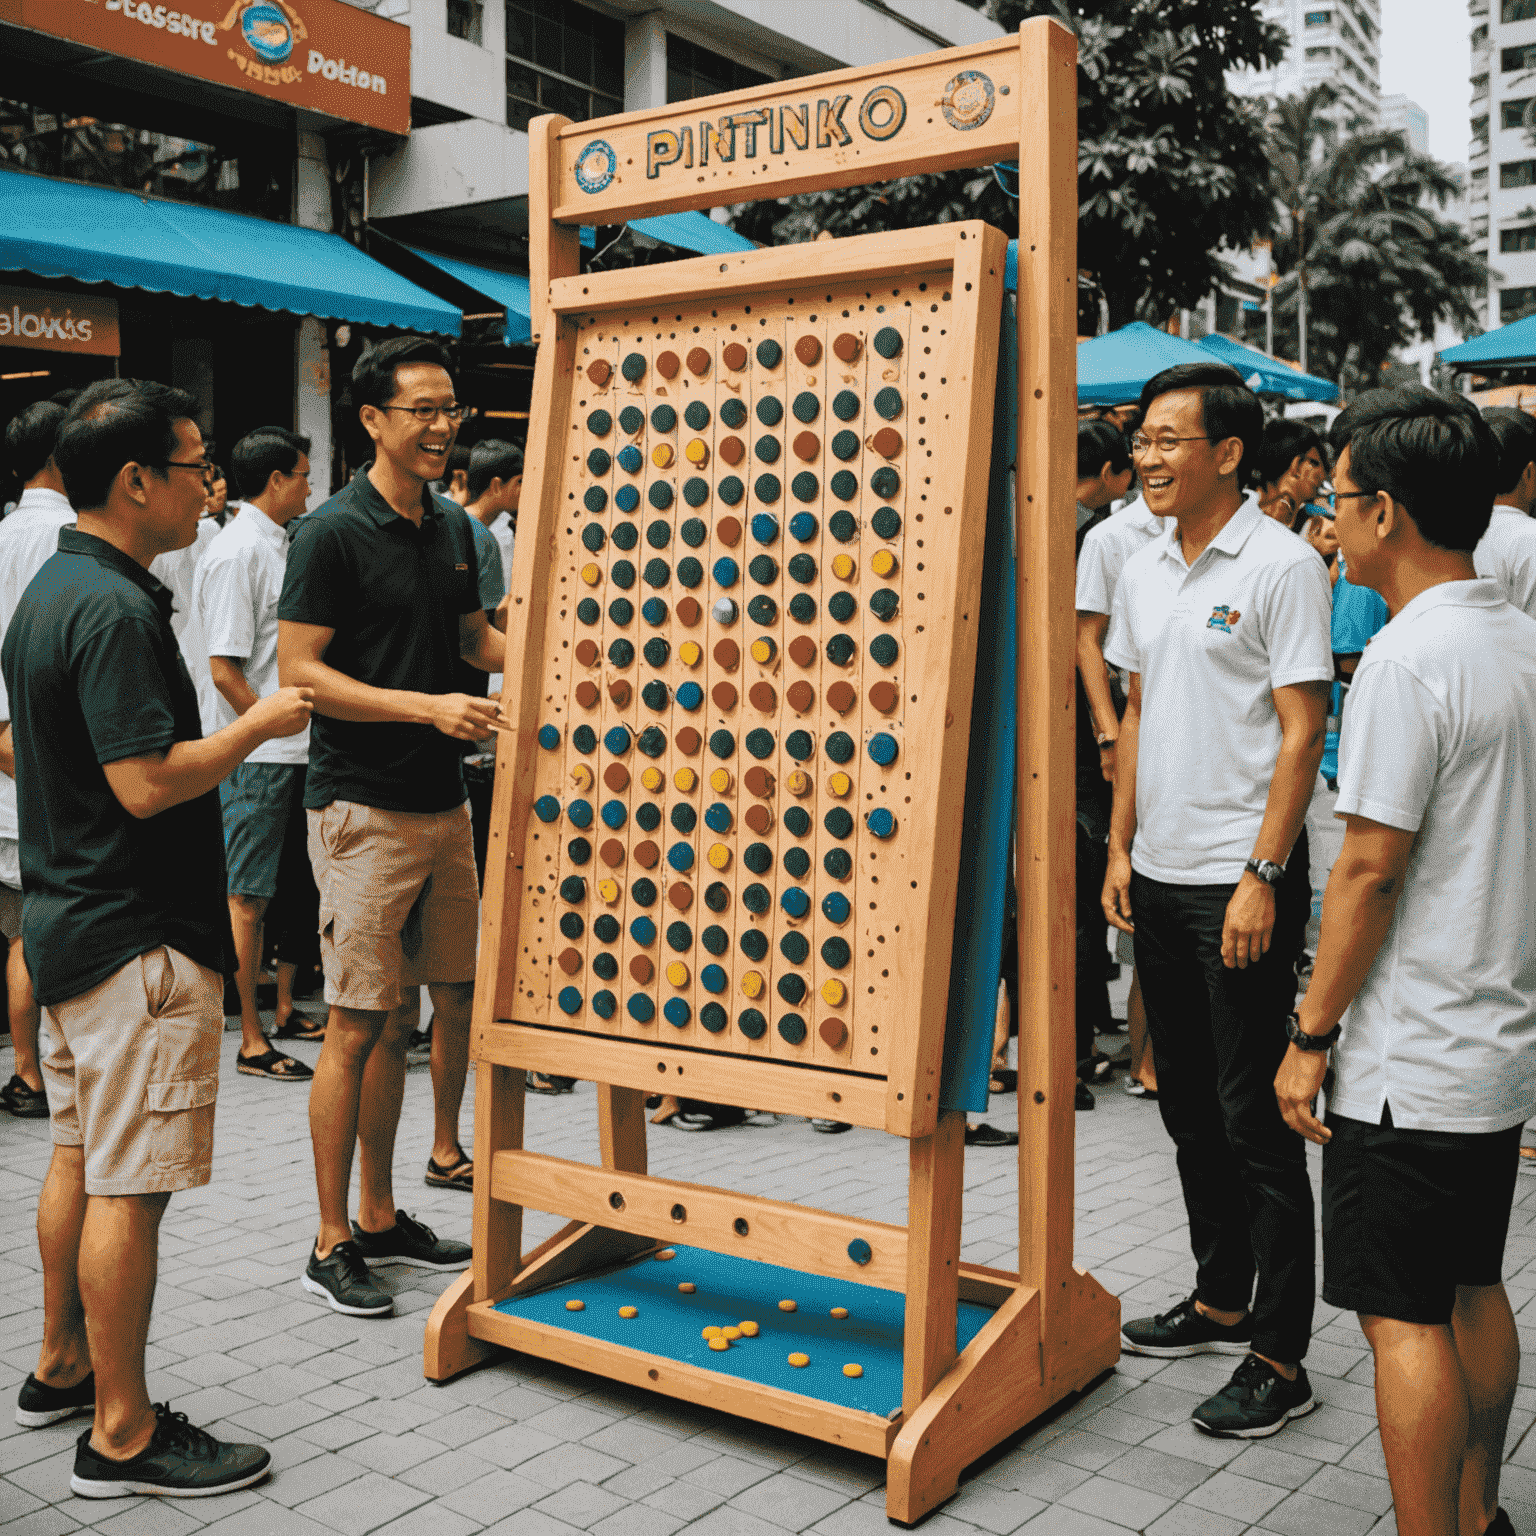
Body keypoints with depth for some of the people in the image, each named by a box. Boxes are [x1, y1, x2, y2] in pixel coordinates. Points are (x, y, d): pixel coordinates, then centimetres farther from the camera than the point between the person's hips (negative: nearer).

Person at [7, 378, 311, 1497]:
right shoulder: (115, 610, -20)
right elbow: (148, 784, -25)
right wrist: (259, 726, -13)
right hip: (139, 939, -11)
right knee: (130, 1185, -3)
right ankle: (122, 1434, 7)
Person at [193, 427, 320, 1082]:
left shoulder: (279, 545, 15)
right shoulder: (235, 551, -13)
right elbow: (224, 669, -18)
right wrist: (275, 730, -13)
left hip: (294, 748, 9)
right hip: (255, 756, -9)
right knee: (247, 897, -1)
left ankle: (285, 1008, 29)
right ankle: (251, 1041, 6)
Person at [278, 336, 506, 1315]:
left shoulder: (452, 527, 12)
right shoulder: (334, 533, -11)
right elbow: (298, 671, -15)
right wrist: (428, 706, -22)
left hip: (443, 802, 8)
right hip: (364, 809, -8)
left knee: (457, 998, 12)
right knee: (362, 1022, -4)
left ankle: (381, 1216, 27)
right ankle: (334, 1243, 10)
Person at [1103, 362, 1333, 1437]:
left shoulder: (1282, 565, -10)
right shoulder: (1144, 572, 12)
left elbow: (1301, 732, -13)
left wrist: (1261, 877, -17)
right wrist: (1120, 846, 12)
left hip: (1240, 878, -7)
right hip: (1159, 876, 7)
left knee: (1256, 1118, -2)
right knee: (1190, 1105, 16)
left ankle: (1279, 1356, 9)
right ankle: (1221, 1299, 32)